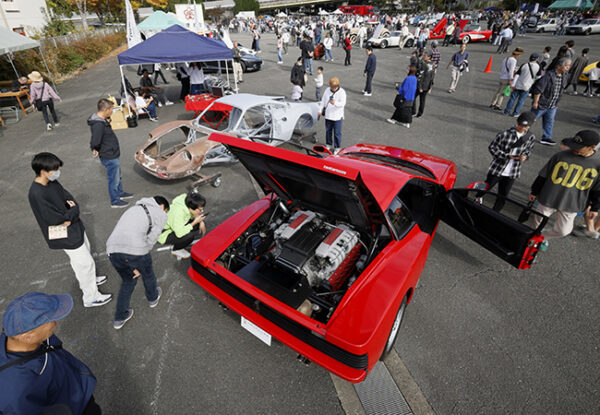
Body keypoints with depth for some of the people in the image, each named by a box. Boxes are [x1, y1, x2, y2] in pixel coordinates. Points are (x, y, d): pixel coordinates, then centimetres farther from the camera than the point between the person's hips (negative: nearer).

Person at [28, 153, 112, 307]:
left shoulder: (52, 182, -4)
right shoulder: (36, 194, -29)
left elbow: (70, 198, 2)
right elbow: (56, 219, -26)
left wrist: (70, 214, -17)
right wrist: (73, 210, -9)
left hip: (75, 227, 9)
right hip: (66, 236, -8)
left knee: (83, 253, 27)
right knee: (86, 263, 3)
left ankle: (87, 280, 52)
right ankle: (91, 298, 21)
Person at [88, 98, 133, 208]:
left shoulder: (102, 120, 2)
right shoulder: (98, 125, -30)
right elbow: (95, 142, -33)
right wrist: (95, 149, -15)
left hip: (113, 154, 10)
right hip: (109, 157, -10)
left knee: (118, 175, 27)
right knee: (114, 179, 7)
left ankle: (120, 193, 48)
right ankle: (115, 201, 24)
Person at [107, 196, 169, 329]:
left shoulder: (133, 209, 31)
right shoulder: (161, 215, 11)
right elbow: (150, 240, 3)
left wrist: (133, 266, 22)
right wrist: (138, 263, 14)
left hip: (112, 250, 6)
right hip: (134, 250, -6)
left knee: (128, 280, 29)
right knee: (147, 273, 27)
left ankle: (120, 318, 39)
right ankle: (153, 298, 53)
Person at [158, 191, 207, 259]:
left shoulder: (188, 203, -17)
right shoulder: (178, 212, -38)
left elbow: (196, 215, 3)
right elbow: (179, 233, -39)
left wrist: (201, 222, -17)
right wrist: (195, 222, -35)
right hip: (165, 233, -8)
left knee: (201, 226, -7)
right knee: (190, 235, -32)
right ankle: (176, 250, -2)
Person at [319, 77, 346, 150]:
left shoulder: (342, 92, -14)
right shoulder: (327, 90, 2)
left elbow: (343, 103, -29)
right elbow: (323, 101, 13)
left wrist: (335, 103, -49)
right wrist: (320, 111, 16)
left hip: (337, 117, -5)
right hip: (328, 115, 5)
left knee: (337, 133, 0)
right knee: (328, 131, 17)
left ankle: (337, 147, 13)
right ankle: (329, 144, 35)